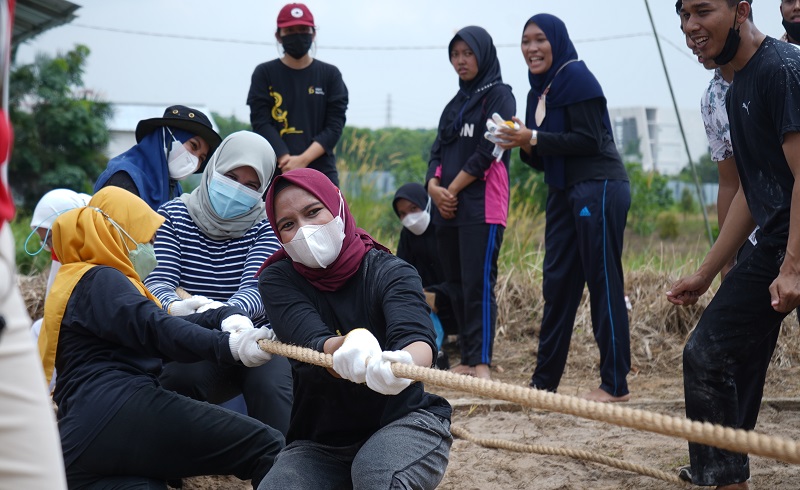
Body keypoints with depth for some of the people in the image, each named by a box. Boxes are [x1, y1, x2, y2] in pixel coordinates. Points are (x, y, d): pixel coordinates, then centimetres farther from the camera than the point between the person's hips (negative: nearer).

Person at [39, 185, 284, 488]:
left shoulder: (76, 284, 34)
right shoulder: (98, 280, 4)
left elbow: (161, 325, 26)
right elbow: (156, 329, -15)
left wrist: (227, 317, 11)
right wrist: (229, 345, -28)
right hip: (119, 412, -10)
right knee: (267, 448, -14)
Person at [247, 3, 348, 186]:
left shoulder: (330, 74, 11)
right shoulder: (264, 73, 9)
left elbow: (335, 126, 3)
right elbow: (261, 123, 0)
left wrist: (303, 159, -12)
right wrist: (287, 162, -14)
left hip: (322, 172, 1)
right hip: (275, 171, -1)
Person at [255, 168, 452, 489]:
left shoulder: (391, 273, -10)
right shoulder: (278, 281, -6)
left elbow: (417, 340, -30)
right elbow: (313, 346, -25)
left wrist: (404, 364, -56)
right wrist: (349, 347, -50)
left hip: (406, 422, -3)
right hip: (320, 441, 3)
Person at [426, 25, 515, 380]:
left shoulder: (499, 96, 0)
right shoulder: (455, 104, 21)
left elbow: (487, 152, -10)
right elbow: (438, 151, 15)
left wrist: (452, 189, -9)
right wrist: (434, 187, -5)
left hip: (482, 207, -7)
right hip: (447, 208, 7)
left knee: (478, 283, -13)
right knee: (457, 284, 5)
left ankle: (482, 363, -15)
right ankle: (466, 360, 9)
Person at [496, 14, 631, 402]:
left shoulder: (576, 77, -9)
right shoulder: (538, 91, 17)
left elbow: (589, 139, -18)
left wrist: (533, 139, -17)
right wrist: (523, 144, -2)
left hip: (599, 189, -9)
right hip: (564, 192, 9)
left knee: (603, 282, -6)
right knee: (557, 283, 10)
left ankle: (616, 385, 0)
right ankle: (544, 381, 16)